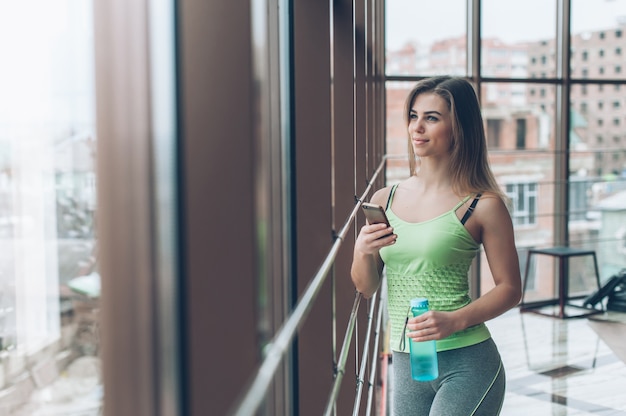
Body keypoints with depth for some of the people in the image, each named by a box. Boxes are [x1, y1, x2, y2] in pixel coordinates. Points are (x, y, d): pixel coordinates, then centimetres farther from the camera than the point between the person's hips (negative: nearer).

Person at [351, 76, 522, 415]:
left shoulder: (483, 206, -8)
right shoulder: (384, 200, 5)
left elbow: (509, 288, -4)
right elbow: (365, 288, 11)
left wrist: (455, 320, -18)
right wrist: (363, 253, -10)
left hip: (466, 364, -4)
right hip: (405, 365, 5)